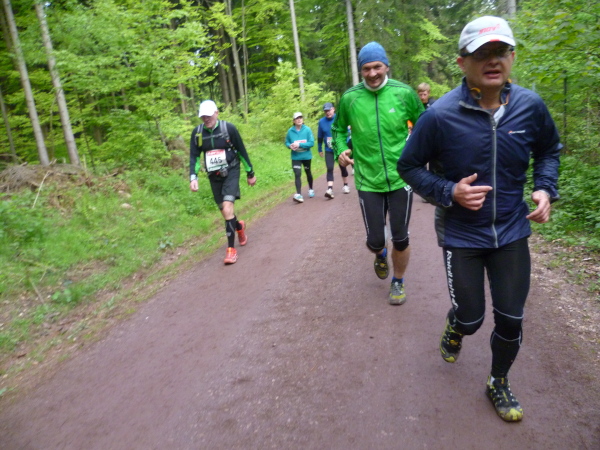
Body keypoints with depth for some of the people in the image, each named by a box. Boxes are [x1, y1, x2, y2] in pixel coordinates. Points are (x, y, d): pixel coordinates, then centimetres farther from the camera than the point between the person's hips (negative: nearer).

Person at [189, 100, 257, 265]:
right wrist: (193, 177, -15)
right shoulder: (197, 132, -3)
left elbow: (241, 151, -3)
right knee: (225, 211, 9)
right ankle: (239, 227, 44)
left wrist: (250, 173, 4)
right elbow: (194, 156, 0)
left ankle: (231, 248, -10)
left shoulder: (229, 128, -11)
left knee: (227, 207, -20)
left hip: (231, 172, -4)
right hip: (214, 176, 4)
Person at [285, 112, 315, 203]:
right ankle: (299, 194, -18)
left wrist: (299, 145, -23)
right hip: (295, 157, 0)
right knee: (297, 175, -14)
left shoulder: (307, 130, -11)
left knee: (308, 172, 20)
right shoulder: (290, 131, -5)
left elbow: (311, 143, -14)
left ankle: (310, 189, 43)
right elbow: (286, 142, 6)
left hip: (306, 156, 0)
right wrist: (290, 146, -17)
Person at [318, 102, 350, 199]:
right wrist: (320, 149, 14)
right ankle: (330, 189, -19)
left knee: (343, 168, 12)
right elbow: (320, 137, 10)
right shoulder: (321, 122, 1)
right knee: (329, 169, -11)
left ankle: (346, 186, 31)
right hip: (328, 150, 1)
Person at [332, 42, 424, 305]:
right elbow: (338, 129, 12)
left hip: (401, 178, 0)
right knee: (375, 240, 5)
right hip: (368, 182, 0)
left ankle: (398, 282, 34)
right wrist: (340, 150, -7)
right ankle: (380, 255, 45)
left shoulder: (404, 93, -4)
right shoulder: (349, 98, -3)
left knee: (400, 239, 7)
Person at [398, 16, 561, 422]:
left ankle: (499, 384, 39)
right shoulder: (440, 115, -18)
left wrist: (546, 188, -5)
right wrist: (449, 192, -21)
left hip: (512, 232, 3)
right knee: (471, 319, 9)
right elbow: (409, 167, -7)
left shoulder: (530, 106, -8)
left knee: (511, 319, 11)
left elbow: (549, 150, 12)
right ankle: (454, 329, 49)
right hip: (461, 235, -3)